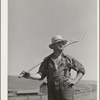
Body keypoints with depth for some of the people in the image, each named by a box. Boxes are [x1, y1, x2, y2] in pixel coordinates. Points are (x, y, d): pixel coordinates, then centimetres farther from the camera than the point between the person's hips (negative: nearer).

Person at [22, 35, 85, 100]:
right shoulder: (47, 60, 10)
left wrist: (74, 81, 1)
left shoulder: (68, 59, 7)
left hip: (66, 90, -1)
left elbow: (81, 69, 14)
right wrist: (29, 76, -15)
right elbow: (40, 75, 4)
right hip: (52, 92, 2)